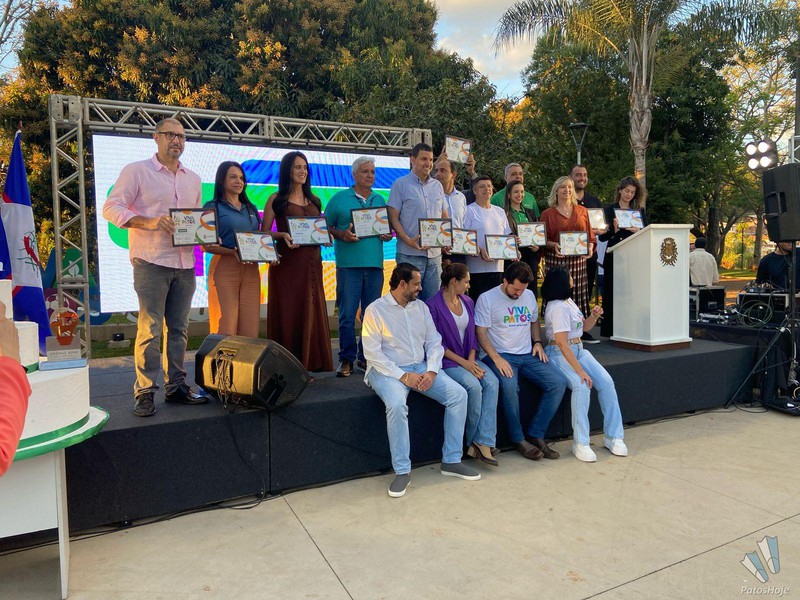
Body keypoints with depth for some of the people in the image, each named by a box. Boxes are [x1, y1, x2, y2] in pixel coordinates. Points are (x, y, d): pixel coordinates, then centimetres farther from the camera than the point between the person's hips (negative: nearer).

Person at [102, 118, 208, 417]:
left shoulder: (193, 179, 18)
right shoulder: (137, 171, 1)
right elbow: (111, 207, -5)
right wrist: (149, 222, -20)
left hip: (185, 263, 5)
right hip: (151, 262, -5)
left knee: (179, 328, 8)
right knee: (150, 329, -6)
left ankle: (176, 386, 17)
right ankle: (144, 391, 3)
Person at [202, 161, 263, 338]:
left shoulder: (251, 209, 20)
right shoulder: (213, 207, 3)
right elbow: (206, 245, -4)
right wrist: (232, 252, -20)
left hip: (251, 269, 5)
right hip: (224, 268, -5)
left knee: (250, 328, 2)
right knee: (226, 327, -8)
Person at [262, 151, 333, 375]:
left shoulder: (314, 201, 17)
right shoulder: (276, 200, 3)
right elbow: (264, 234, 0)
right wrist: (282, 235, -18)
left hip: (311, 263, 5)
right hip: (287, 262, -5)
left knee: (310, 312, 5)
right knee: (287, 312, -3)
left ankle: (307, 364, 14)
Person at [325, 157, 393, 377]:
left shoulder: (380, 200, 16)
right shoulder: (339, 199, 5)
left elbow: (389, 228, 21)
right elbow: (326, 227, 3)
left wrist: (388, 235, -1)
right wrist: (341, 235, -15)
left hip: (375, 263, 4)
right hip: (348, 263, -3)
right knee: (347, 314, -3)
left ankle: (367, 357, 19)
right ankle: (347, 359, 8)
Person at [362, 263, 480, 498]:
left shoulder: (421, 307, 9)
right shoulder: (375, 310, -8)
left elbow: (434, 342, 7)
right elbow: (372, 353, -13)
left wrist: (431, 371, -10)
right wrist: (403, 376, -19)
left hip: (421, 367, 5)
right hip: (388, 370, -5)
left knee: (458, 394, -13)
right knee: (396, 404, -35)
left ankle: (451, 461, -2)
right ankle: (402, 471, -19)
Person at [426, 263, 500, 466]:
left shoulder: (468, 302, 13)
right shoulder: (433, 305, -9)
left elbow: (472, 335, 14)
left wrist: (471, 360, -4)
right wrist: (463, 363, -15)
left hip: (468, 358, 6)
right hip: (446, 360, -6)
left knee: (492, 382, -20)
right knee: (474, 386, -28)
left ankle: (483, 442, -23)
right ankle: (474, 440, -6)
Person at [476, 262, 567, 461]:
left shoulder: (529, 295, 15)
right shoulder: (487, 299, -4)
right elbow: (481, 332, -8)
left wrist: (538, 342, 8)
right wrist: (497, 358, -20)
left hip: (528, 355, 6)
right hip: (500, 355, -6)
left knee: (559, 382, -15)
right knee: (509, 386, -35)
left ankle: (535, 434, -5)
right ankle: (519, 439, -14)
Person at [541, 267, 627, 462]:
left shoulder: (568, 301, 11)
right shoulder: (558, 307, -17)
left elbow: (584, 326, 23)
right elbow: (562, 343, -24)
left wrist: (594, 316, 0)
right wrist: (580, 371, -27)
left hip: (578, 350, 9)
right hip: (560, 354, -9)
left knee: (607, 382, -10)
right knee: (582, 386, -30)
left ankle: (613, 436, -2)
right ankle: (580, 443, -19)